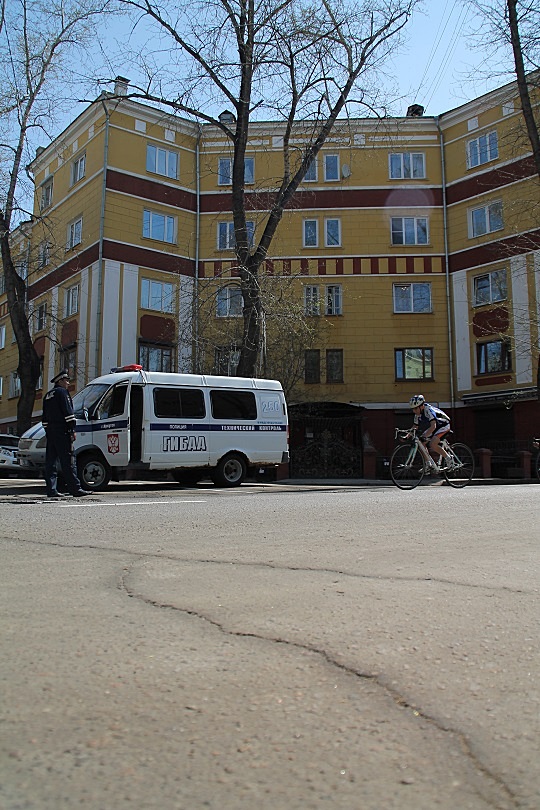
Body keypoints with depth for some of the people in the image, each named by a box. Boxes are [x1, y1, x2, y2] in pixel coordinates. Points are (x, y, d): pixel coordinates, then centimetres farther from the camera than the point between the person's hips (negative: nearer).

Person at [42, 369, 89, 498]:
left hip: (50, 431, 9)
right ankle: (75, 488, -9)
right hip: (62, 431, -9)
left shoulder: (48, 395, 22)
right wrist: (73, 429, -14)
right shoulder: (62, 392, -5)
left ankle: (51, 490, 6)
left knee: (50, 462, 6)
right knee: (67, 461, -9)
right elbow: (68, 411, -14)